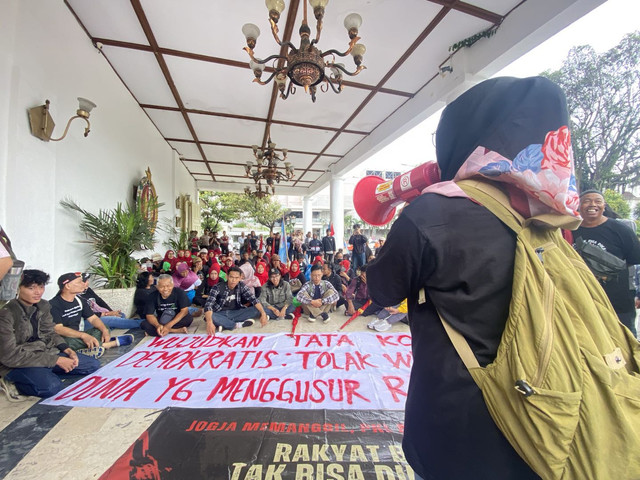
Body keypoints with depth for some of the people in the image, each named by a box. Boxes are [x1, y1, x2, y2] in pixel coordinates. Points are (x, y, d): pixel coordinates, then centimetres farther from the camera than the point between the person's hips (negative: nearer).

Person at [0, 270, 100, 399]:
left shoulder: (43, 306, 0)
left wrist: (67, 350, -6)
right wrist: (56, 360, -22)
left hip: (45, 353, 7)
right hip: (16, 364, -6)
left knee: (93, 364, 1)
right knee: (52, 386, -33)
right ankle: (14, 384, -6)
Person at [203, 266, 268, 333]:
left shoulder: (242, 286, -9)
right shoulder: (218, 288, -18)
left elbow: (254, 299, -15)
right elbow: (208, 305, -29)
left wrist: (263, 313, -30)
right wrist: (209, 323, -47)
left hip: (235, 314, 3)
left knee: (256, 310, -19)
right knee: (211, 318, -37)